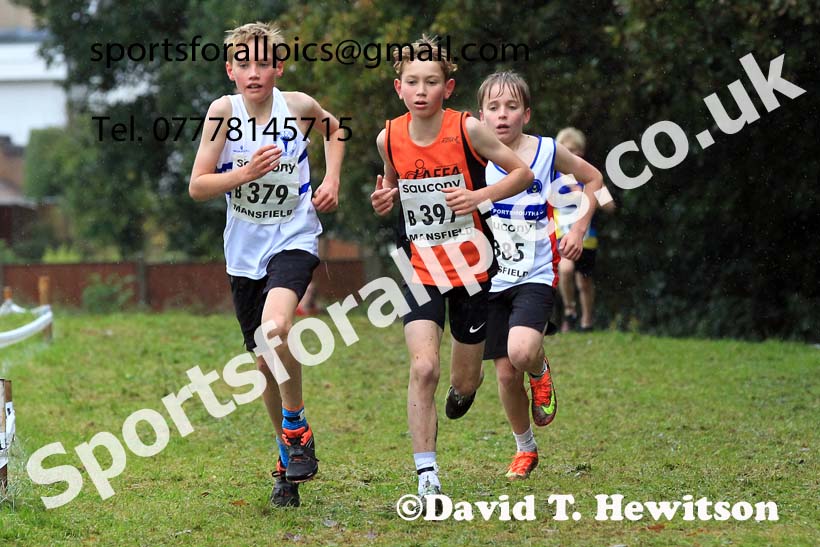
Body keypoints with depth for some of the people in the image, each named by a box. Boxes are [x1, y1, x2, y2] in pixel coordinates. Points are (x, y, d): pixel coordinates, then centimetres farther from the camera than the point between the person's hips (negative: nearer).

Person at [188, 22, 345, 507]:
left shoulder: (298, 106, -6)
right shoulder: (224, 111, -8)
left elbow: (334, 129, 19)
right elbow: (198, 186, -8)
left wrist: (331, 181, 6)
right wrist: (247, 172, -23)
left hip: (294, 239, -3)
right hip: (244, 251, 3)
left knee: (274, 329, -30)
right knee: (265, 361, 11)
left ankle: (297, 427, -10)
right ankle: (290, 457, 30)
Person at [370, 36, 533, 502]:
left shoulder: (467, 129, -14)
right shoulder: (389, 138, -4)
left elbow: (523, 173, -6)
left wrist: (479, 195, -23)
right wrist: (384, 200, -7)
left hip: (471, 266, -1)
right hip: (421, 268, 1)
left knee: (465, 382, 9)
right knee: (423, 368, -17)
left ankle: (463, 389, 49)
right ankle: (427, 476, -12)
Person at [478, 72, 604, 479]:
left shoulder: (547, 151, -4)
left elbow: (593, 178, 14)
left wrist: (578, 230, 3)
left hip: (535, 277, -2)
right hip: (491, 278, 2)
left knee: (521, 352, -27)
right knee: (506, 373, 4)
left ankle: (540, 372, 10)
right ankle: (525, 449, 28)